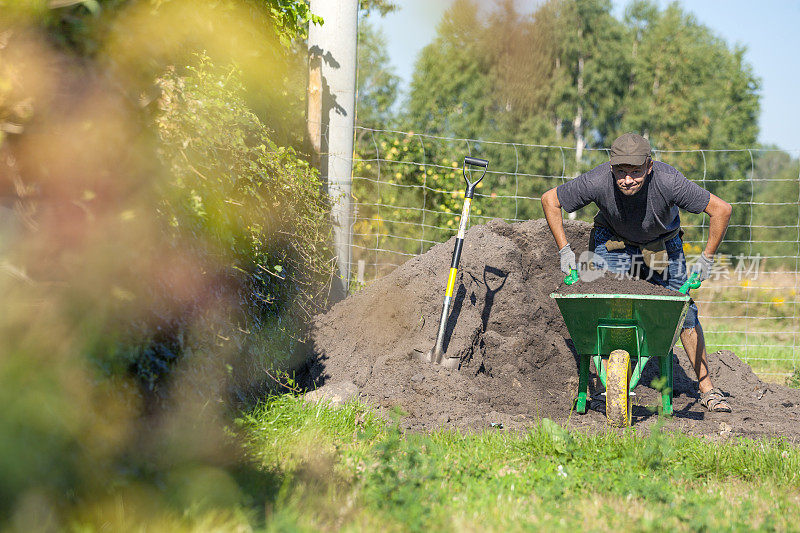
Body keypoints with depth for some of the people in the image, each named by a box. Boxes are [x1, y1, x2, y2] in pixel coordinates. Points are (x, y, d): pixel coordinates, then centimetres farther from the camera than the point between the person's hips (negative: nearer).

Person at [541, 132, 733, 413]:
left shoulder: (668, 181, -38)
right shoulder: (597, 182, -35)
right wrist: (564, 250, -16)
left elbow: (722, 209, -29)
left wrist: (707, 258, -23)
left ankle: (707, 389, 7)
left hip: (662, 243, 0)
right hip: (614, 240, 0)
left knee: (684, 313, -4)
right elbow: (550, 200, -18)